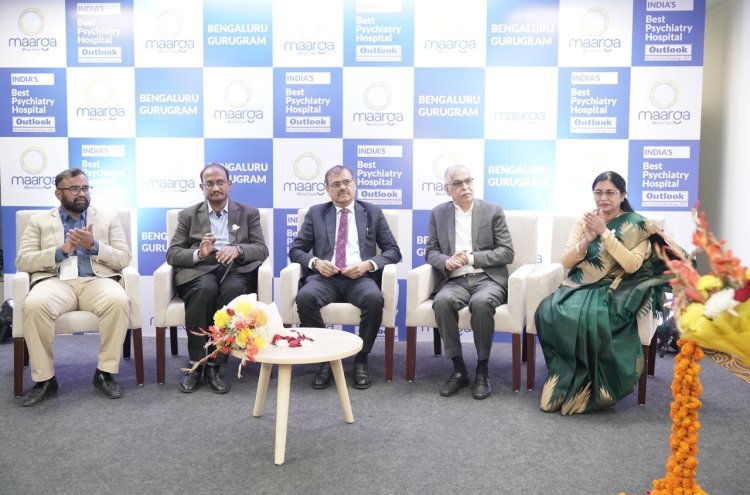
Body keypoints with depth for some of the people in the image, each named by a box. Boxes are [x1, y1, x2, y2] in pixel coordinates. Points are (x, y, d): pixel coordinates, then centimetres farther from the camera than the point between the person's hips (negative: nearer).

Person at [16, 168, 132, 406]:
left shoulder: (108, 217, 16)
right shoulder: (39, 221, 17)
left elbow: (124, 259, 7)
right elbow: (22, 261, 5)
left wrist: (94, 246, -10)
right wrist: (61, 250, -9)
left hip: (97, 280, 0)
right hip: (55, 281, 0)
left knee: (119, 301, -34)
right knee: (34, 305, -34)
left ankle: (105, 372, -18)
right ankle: (44, 379, -17)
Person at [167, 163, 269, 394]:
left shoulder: (249, 213, 16)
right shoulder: (188, 215, 17)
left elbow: (262, 249, 5)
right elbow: (172, 253, 7)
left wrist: (237, 249, -17)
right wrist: (198, 253, -15)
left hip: (235, 270, 0)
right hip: (199, 271, 0)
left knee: (233, 289, -36)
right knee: (206, 289, -36)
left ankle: (214, 365, -26)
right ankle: (195, 364, -23)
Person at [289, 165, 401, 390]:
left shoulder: (373, 212, 14)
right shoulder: (316, 213, 16)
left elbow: (393, 251, 10)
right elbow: (296, 250, 12)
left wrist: (368, 264, -10)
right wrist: (315, 262, -10)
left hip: (360, 277, 0)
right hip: (325, 277, 1)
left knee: (374, 298, -35)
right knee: (305, 297, -33)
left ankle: (361, 359, -14)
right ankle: (324, 357, -14)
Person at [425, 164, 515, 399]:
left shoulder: (493, 211, 4)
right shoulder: (438, 213, 11)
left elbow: (507, 252, -1)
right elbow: (431, 251, 11)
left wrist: (471, 258, -12)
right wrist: (446, 262, -13)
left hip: (487, 278, -2)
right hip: (455, 280, 2)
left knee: (481, 303, -36)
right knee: (442, 302, -32)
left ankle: (482, 370, -18)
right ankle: (458, 369, -17)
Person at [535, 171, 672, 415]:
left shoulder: (636, 225, 2)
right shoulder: (585, 219, 11)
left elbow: (632, 265, -14)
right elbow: (565, 261, 6)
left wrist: (605, 233, -17)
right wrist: (586, 241, -12)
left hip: (612, 290, -3)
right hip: (579, 286, 3)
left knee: (592, 319, -36)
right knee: (549, 312, -28)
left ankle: (591, 387, -14)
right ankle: (567, 381, -12)